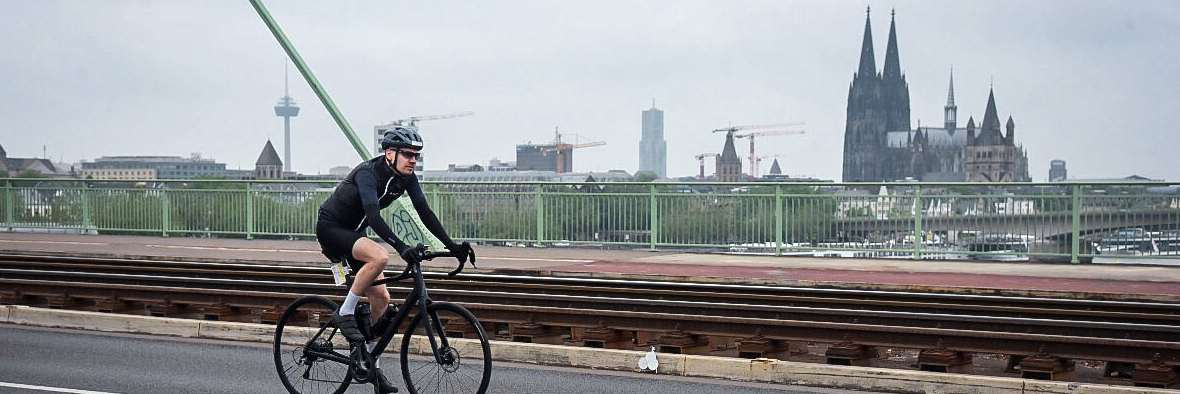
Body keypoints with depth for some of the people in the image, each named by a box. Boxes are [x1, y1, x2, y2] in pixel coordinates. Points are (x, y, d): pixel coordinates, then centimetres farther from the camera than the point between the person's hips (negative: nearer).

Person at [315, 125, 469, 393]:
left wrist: (451, 245, -12)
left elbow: (424, 212, -3)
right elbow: (373, 215, -41)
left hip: (353, 234, 8)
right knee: (379, 256, -35)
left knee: (381, 298, 1)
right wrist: (401, 247, -52)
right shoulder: (369, 173, -28)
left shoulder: (406, 177, -5)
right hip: (330, 229, -8)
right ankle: (344, 314, -19)